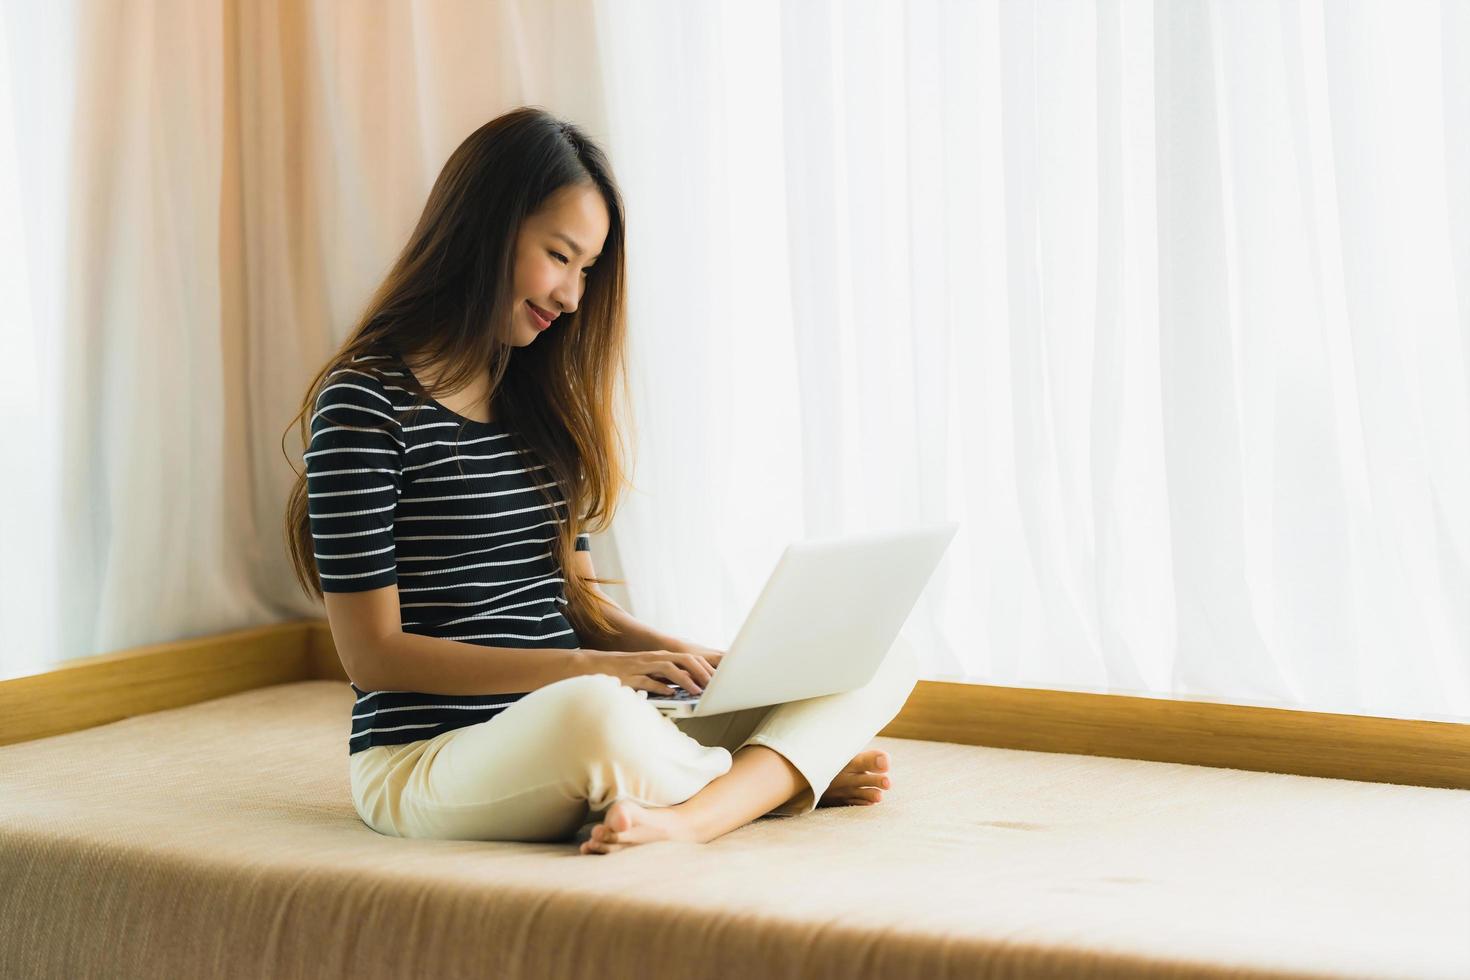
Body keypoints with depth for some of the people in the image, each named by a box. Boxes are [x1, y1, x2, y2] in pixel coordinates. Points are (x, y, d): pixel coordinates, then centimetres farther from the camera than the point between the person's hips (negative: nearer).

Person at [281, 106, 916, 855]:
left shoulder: (539, 396, 15)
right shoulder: (364, 403, -8)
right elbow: (374, 653, -11)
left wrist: (673, 653, -3)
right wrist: (594, 667, -18)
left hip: (565, 748, 8)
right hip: (426, 761, -7)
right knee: (598, 712, -42)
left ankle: (686, 815, -30)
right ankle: (791, 775, -11)